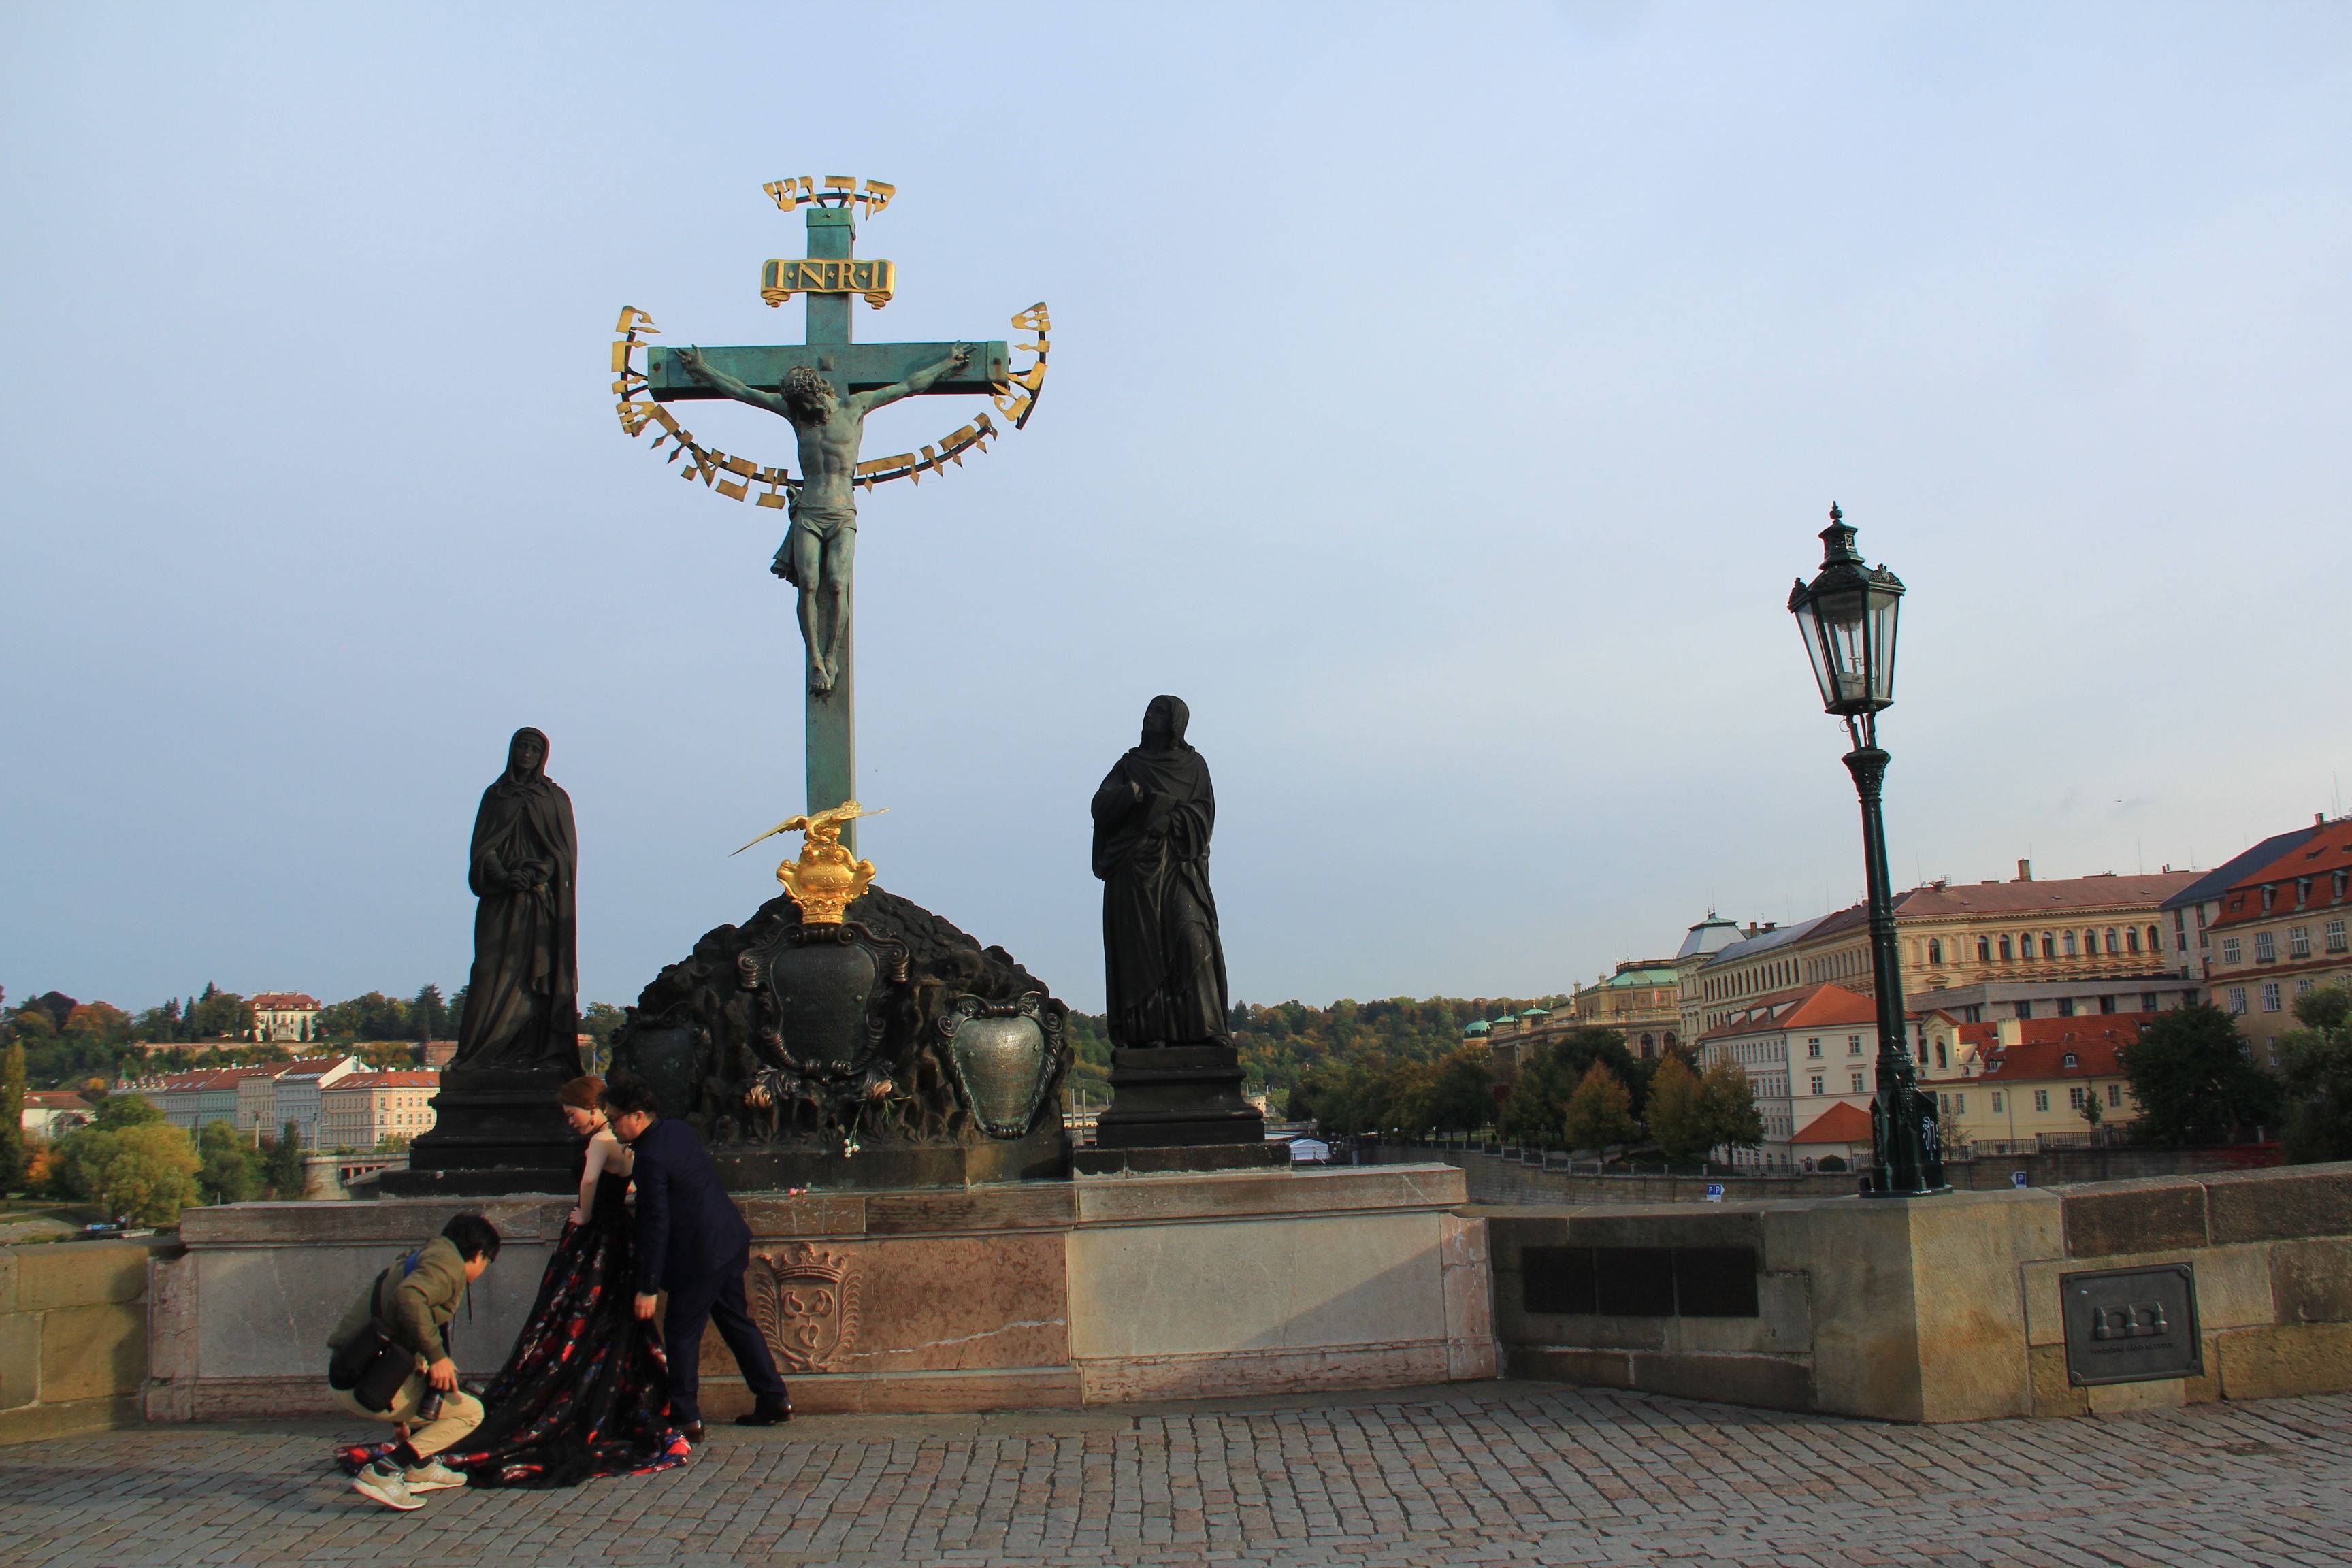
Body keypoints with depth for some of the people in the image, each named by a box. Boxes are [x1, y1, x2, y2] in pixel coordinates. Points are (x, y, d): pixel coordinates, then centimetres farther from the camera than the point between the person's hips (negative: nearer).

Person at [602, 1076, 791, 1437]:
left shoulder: (651, 1157, -21)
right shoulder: (678, 1130, 6)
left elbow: (656, 1226, -21)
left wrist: (648, 1288, -17)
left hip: (700, 1255, -9)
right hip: (730, 1242, 9)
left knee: (681, 1334, 2)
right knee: (737, 1322, 18)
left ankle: (686, 1419, 7)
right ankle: (774, 1400, 24)